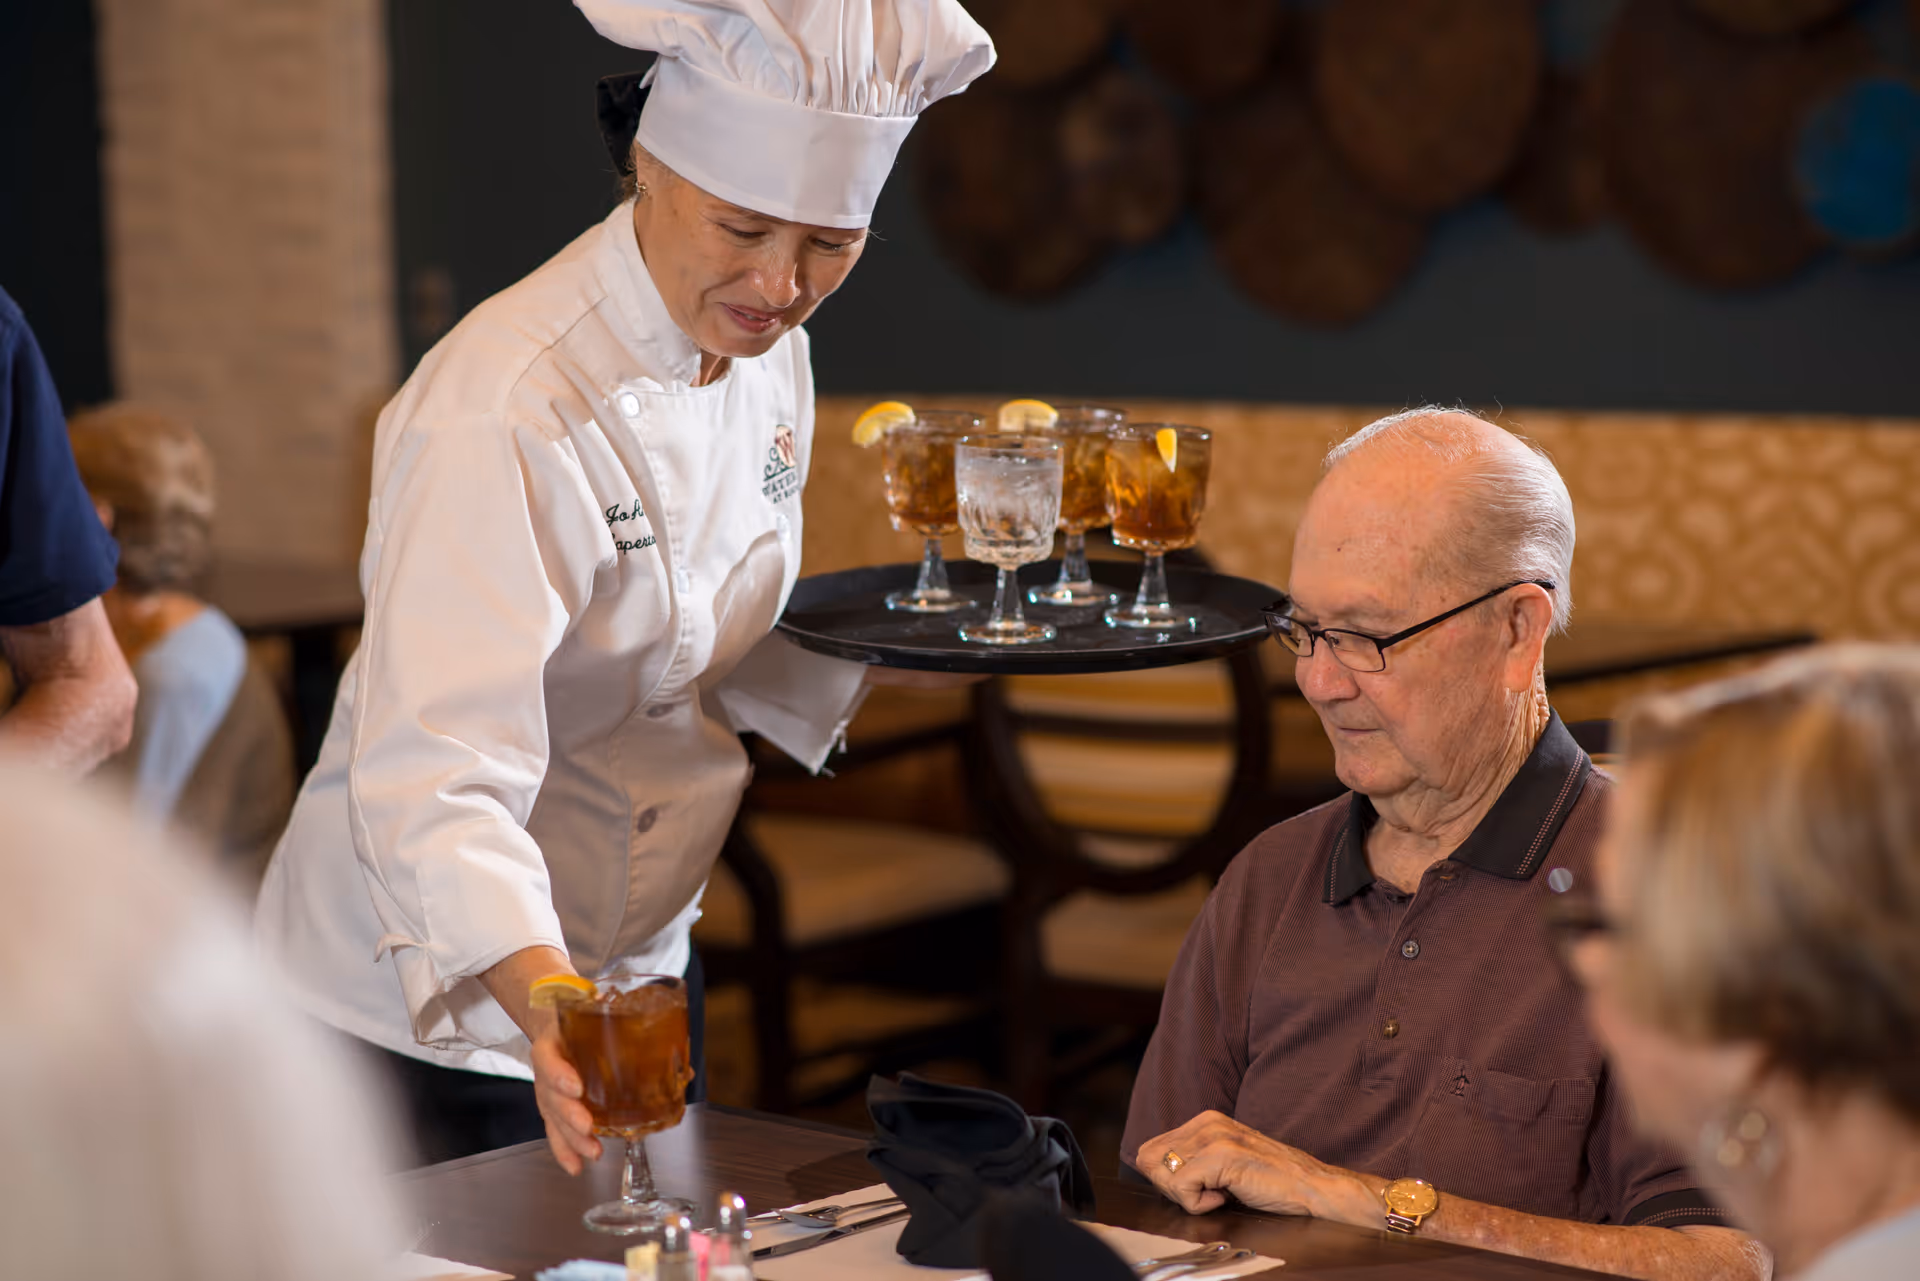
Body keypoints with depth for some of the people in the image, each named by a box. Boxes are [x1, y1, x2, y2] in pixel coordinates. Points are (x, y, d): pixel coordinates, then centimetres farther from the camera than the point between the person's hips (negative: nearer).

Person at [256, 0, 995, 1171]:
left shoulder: (765, 354, -3)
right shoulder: (506, 412, -28)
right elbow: (431, 779, -36)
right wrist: (544, 1004, -51)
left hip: (641, 967, 8)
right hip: (429, 1003, -8)